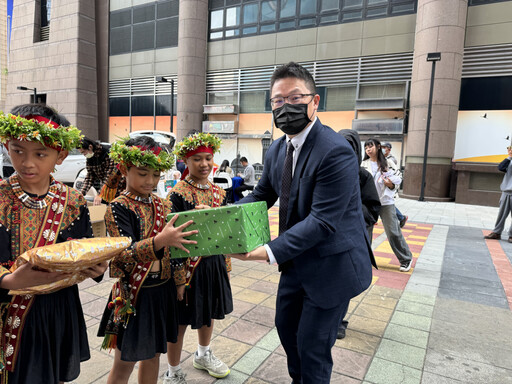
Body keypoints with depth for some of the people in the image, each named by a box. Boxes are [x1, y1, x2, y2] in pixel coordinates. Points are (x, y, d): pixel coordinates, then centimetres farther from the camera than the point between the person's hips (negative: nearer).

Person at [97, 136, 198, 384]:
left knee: (153, 354, 19)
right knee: (125, 362, 10)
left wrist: (179, 280, 9)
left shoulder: (161, 205, 6)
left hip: (162, 290, 5)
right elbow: (124, 254, -24)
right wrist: (160, 240, -38)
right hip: (134, 294, -5)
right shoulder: (118, 208, -13)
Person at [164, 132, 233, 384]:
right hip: (188, 266, -6)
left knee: (209, 312, 23)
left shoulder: (218, 192, 4)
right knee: (181, 320, 9)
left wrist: (226, 265, 12)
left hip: (214, 263, 6)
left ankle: (203, 355, 48)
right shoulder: (177, 194, -14)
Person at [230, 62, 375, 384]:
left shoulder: (336, 151, -26)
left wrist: (268, 252, -31)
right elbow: (261, 195, 9)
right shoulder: (277, 150, 1)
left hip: (331, 265, -8)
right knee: (286, 326, 25)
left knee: (312, 345, 7)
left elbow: (322, 221, -29)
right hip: (297, 262, 8)